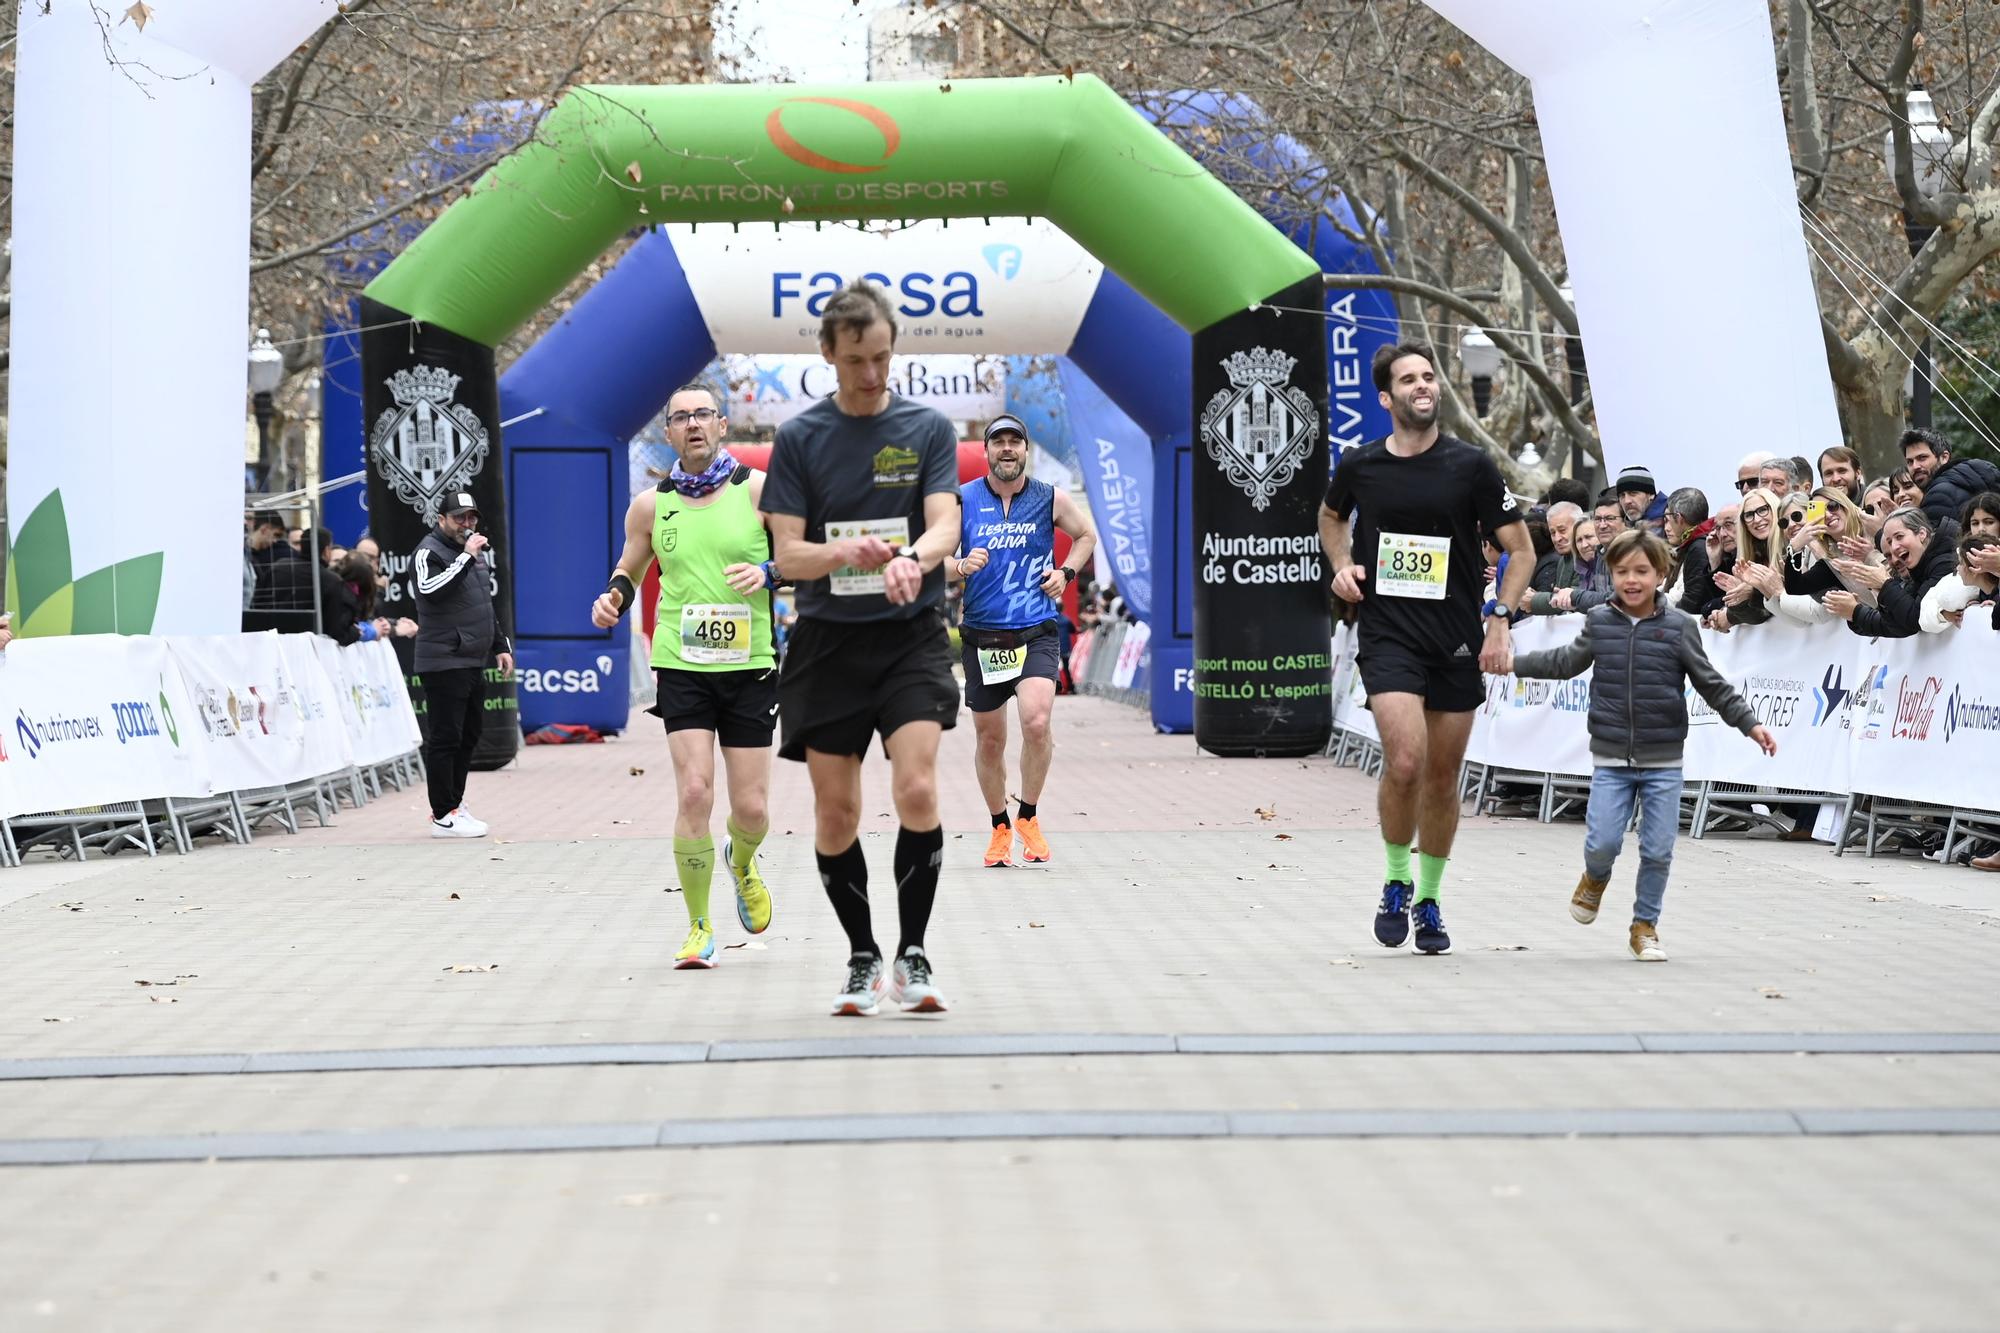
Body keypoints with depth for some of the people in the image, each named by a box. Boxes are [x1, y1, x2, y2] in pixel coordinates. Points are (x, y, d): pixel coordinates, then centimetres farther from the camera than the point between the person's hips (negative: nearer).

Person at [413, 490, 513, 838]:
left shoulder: (471, 551, 20)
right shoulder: (429, 552, -8)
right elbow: (430, 590, -29)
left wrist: (500, 646, 26)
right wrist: (466, 557, -27)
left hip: (473, 663, 9)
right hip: (444, 663, -9)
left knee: (468, 736, 12)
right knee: (445, 738, -8)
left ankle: (454, 803, 21)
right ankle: (443, 816, -5)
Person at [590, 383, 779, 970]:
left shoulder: (759, 489, 0)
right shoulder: (651, 504, 5)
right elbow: (630, 569, 19)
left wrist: (768, 573, -16)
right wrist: (614, 596, -3)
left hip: (749, 665, 0)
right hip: (681, 665, 0)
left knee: (750, 809, 1)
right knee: (694, 794, -14)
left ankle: (742, 861, 39)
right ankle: (699, 927, 1)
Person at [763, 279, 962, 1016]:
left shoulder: (928, 428, 3)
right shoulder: (798, 438, 2)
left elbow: (945, 525, -9)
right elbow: (788, 554, -3)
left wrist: (911, 556, -33)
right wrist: (842, 553, -25)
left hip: (912, 635, -1)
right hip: (828, 642, 1)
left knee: (917, 790, -17)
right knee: (835, 811, 3)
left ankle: (913, 956, -5)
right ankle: (862, 957, 19)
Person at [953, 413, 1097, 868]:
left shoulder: (1051, 499, 3)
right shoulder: (962, 500, 0)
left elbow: (1086, 535, 21)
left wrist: (1065, 572, 5)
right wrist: (961, 566, -22)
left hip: (1037, 634, -1)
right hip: (981, 637, 1)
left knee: (1036, 722, -21)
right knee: (989, 737, 8)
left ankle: (1029, 816, 0)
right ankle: (999, 827, 27)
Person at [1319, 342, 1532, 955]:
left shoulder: (1470, 465, -2)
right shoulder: (1359, 466, 2)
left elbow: (1521, 549, 4)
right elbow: (1331, 516, 25)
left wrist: (1498, 617, -8)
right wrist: (1342, 565, 6)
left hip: (1458, 642, 1)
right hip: (1387, 635, -1)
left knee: (1443, 778, 8)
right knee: (1405, 761, -20)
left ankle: (1429, 901, 27)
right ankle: (1396, 882, 4)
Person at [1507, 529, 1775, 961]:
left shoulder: (1679, 627, -3)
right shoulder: (1599, 623, 3)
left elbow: (1711, 684, 2)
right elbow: (1566, 662, 19)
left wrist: (1749, 723, -2)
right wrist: (1512, 663, 18)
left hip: (1663, 762, -1)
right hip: (1610, 759, 1)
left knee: (1658, 850, 0)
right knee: (1603, 841, -8)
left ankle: (1644, 926, 18)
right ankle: (1595, 878, 28)